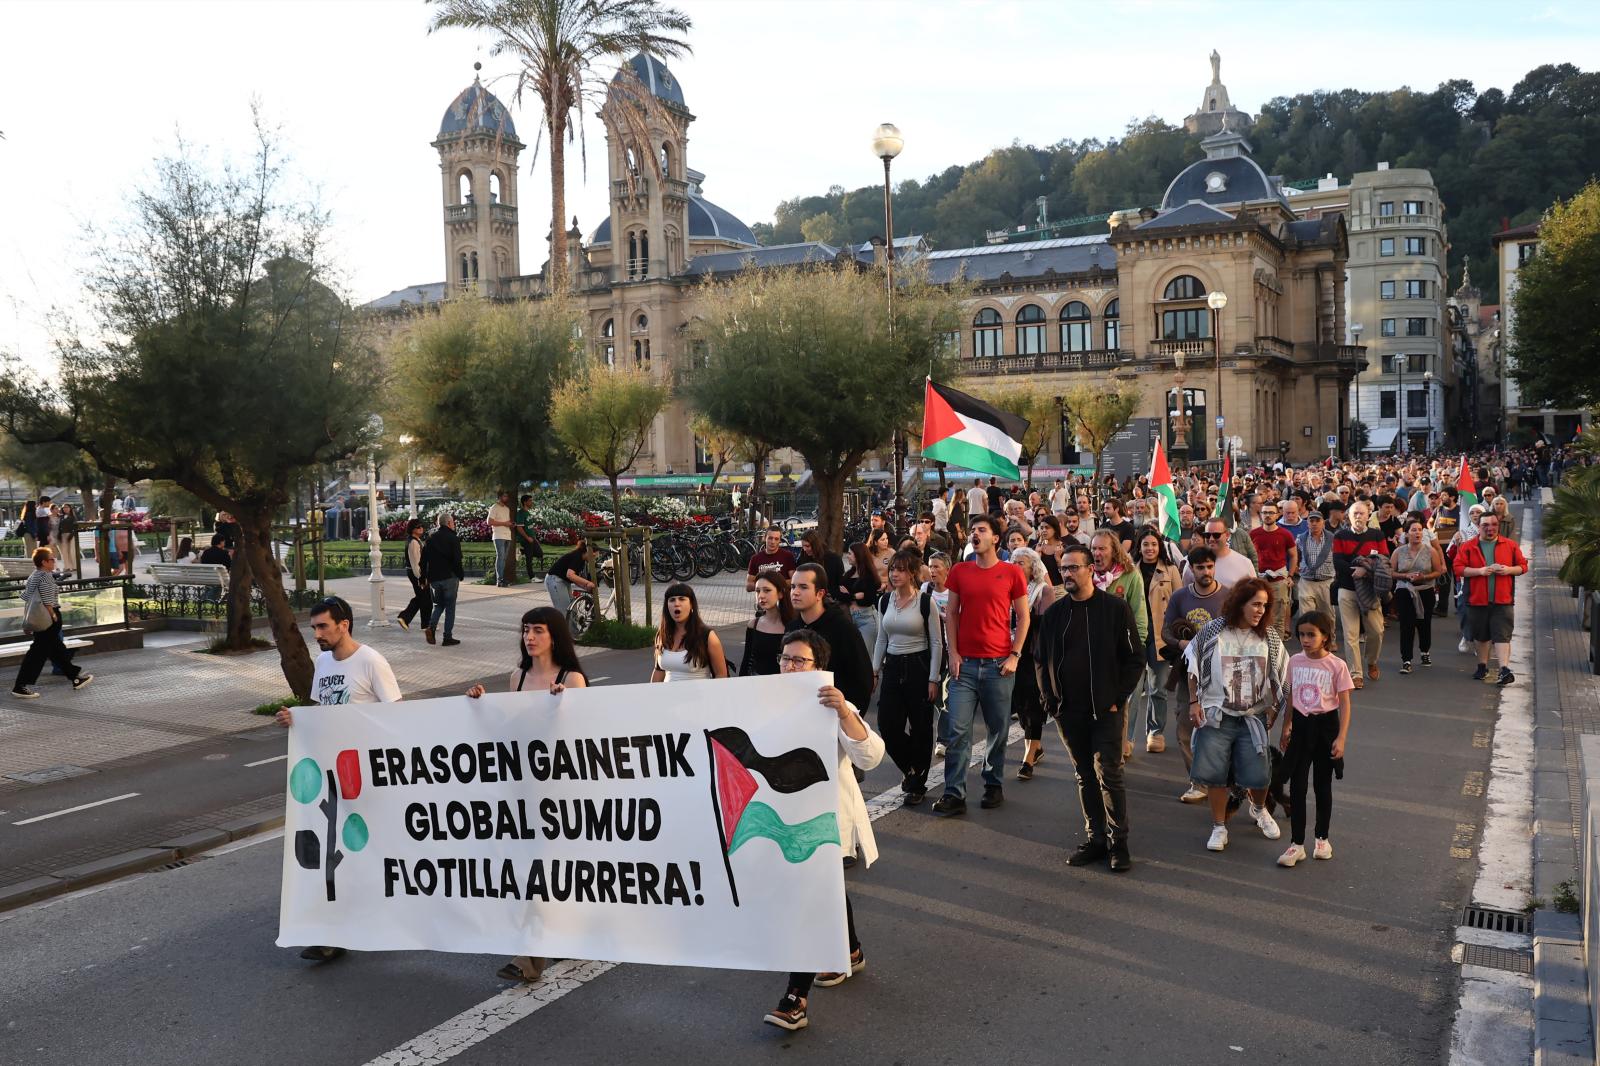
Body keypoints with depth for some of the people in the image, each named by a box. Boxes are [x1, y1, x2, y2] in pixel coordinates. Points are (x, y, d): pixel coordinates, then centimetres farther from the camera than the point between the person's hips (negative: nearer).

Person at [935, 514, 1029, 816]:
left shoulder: (1011, 573, 0)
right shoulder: (960, 571, 6)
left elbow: (1023, 617, 4)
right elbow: (952, 613, 9)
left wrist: (1015, 655, -4)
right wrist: (953, 653, 0)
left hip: (999, 665, -1)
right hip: (965, 664, 1)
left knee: (998, 729, 8)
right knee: (958, 731, -3)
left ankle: (994, 785, 24)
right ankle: (954, 794, 1)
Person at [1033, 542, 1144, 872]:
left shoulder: (1115, 608, -4)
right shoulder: (1054, 613, 7)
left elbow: (1135, 658, -3)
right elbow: (1040, 660, 13)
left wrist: (1118, 699, -8)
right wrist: (1050, 699, 5)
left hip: (1106, 710, -4)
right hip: (1068, 712, 4)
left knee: (1108, 775, -5)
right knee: (1085, 777, 11)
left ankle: (1118, 842, 6)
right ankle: (1095, 839, 20)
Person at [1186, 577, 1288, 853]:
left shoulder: (1269, 637, 0)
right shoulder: (1213, 631, -6)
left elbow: (1279, 676, 10)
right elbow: (1194, 666, 3)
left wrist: (1274, 709, 6)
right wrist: (1194, 702, 0)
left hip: (1252, 717, 1)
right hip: (1215, 716, -1)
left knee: (1258, 776, 0)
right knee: (1215, 774, 0)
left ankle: (1259, 809, 34)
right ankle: (1219, 828, 19)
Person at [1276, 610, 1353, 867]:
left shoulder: (1337, 666, -11)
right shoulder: (1295, 662, 0)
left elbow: (1345, 704, -9)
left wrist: (1341, 738, -15)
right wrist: (1286, 728, 13)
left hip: (1325, 725, -3)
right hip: (1301, 725, 3)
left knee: (1322, 785, 10)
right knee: (1296, 786, 1)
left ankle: (1322, 839, 28)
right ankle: (1297, 845, 6)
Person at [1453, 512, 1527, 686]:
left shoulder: (1510, 545, 6)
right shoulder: (1468, 547, 2)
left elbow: (1523, 566, 9)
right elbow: (1458, 568, -5)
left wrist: (1509, 570, -11)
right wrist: (1480, 571, -17)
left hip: (1502, 600, -1)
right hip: (1477, 599, 1)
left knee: (1502, 635, -9)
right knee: (1480, 635, 13)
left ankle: (1504, 670, -14)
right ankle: (1482, 666, 28)